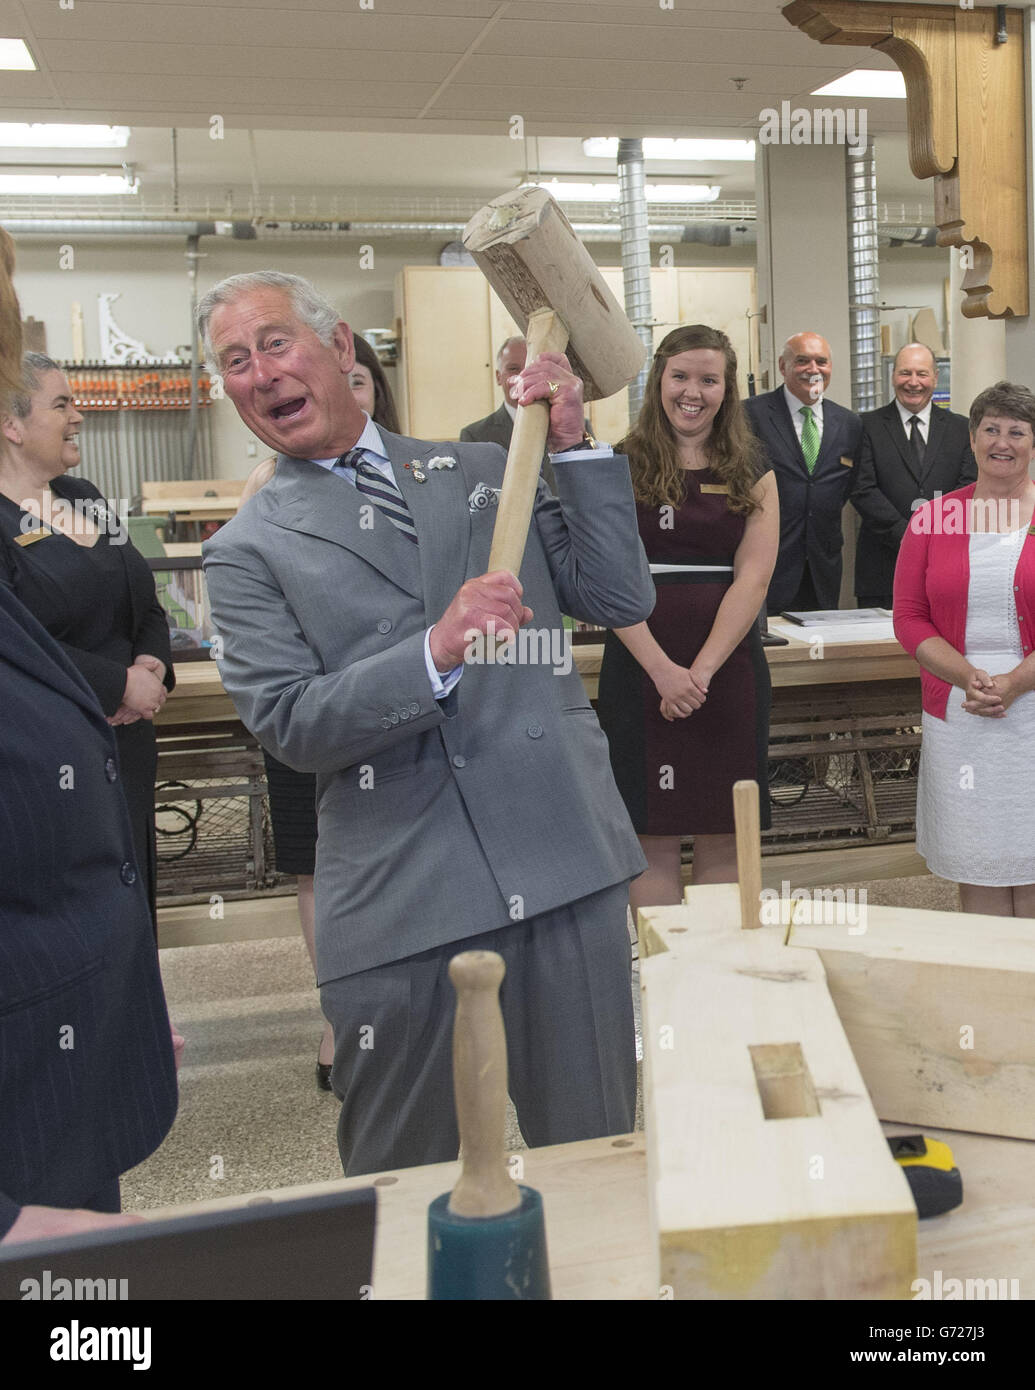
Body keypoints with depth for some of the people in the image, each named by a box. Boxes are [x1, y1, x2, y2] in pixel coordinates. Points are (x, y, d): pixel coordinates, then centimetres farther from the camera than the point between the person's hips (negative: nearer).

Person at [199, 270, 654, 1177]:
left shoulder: (483, 472, 13)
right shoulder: (250, 550, 5)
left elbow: (621, 600, 8)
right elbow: (289, 724, -6)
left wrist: (572, 448, -1)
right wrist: (437, 653, -20)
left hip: (565, 863, 2)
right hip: (404, 905, -2)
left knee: (595, 1159, 14)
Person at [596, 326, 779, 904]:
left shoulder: (753, 474, 9)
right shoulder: (623, 467, 4)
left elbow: (753, 578, -1)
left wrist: (701, 670, -12)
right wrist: (664, 669, -15)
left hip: (729, 667, 2)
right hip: (642, 667, -2)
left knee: (724, 837, 6)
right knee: (654, 837, 2)